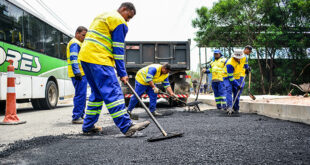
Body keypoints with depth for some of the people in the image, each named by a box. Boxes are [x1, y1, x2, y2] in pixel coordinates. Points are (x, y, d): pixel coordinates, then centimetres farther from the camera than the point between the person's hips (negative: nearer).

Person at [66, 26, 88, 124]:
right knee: (80, 95, -12)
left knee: (81, 95, 14)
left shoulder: (78, 43, 26)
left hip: (81, 73, 11)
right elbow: (73, 58, -18)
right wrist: (77, 72, -25)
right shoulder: (75, 43, -7)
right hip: (79, 74, -11)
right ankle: (76, 117, -11)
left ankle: (81, 115, 21)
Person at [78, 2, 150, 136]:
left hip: (85, 55, 9)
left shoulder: (102, 16, 26)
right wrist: (122, 73, -5)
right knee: (113, 92, -13)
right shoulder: (119, 21, -3)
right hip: (98, 59, -9)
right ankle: (127, 127, -16)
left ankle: (88, 126, 17)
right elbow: (118, 49, -8)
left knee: (97, 93, 15)